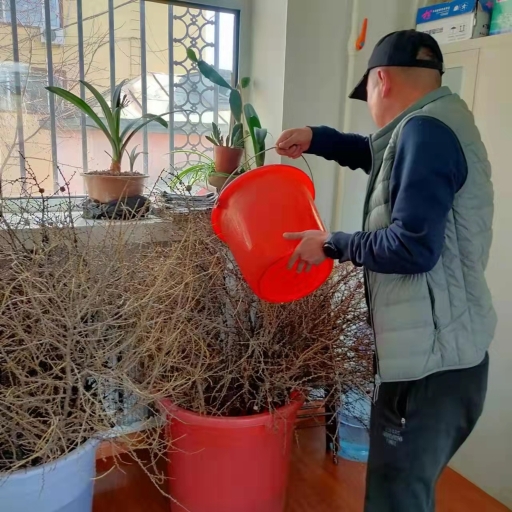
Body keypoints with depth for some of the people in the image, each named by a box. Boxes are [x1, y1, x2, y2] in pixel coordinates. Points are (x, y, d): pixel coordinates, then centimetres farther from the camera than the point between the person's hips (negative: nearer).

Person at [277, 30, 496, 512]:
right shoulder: (438, 126, 15)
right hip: (438, 351, 10)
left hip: (430, 361, -10)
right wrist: (316, 139, 20)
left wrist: (332, 245, -12)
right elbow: (381, 155, 32)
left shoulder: (426, 130, -18)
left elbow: (412, 247, -26)